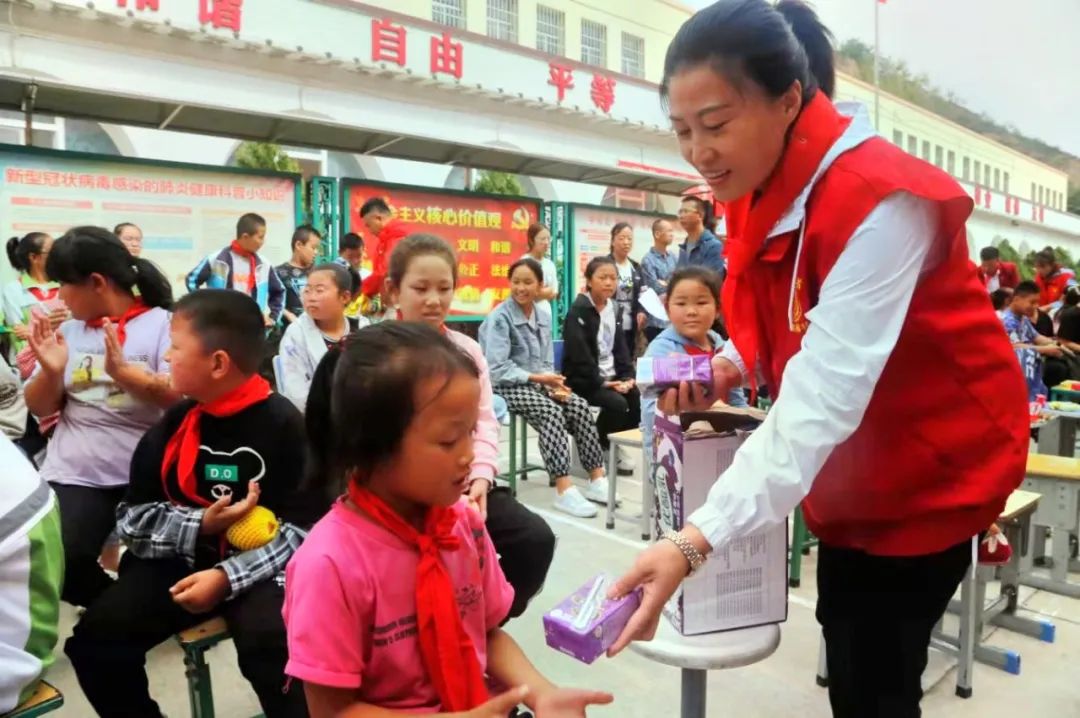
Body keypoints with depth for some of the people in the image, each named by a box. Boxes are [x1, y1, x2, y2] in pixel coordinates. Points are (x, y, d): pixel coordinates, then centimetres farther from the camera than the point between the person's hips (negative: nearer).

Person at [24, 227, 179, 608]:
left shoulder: (162, 323, -4)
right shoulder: (68, 331, 11)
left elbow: (181, 397, -14)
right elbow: (39, 408, 12)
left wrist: (122, 371, -30)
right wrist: (50, 371, -9)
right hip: (74, 474, 4)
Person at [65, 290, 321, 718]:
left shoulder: (283, 425, -13)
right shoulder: (174, 425, 2)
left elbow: (303, 527, -14)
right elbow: (131, 519, 6)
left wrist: (227, 576, -23)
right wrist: (198, 526, -13)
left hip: (257, 567, -5)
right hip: (180, 559, 5)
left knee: (271, 646, -31)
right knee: (93, 639, -10)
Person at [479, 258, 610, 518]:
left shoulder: (543, 318, 13)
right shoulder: (499, 318, -9)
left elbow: (547, 362, 12)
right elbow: (497, 368, -16)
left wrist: (552, 382, -11)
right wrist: (537, 378, -22)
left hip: (537, 382, 6)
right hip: (506, 386, -6)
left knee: (579, 406, -18)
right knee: (550, 410, -32)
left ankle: (596, 478, -13)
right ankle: (563, 489, -33)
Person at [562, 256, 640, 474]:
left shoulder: (615, 309, 12)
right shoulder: (578, 311, -11)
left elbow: (620, 347, 11)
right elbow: (579, 354, -18)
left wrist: (628, 376, -4)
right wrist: (601, 382, -21)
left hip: (611, 375, 7)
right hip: (583, 379, -7)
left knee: (640, 398, -14)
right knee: (617, 403, -28)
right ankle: (596, 448, -4)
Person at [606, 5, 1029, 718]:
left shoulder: (879, 200, -29)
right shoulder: (759, 190, -4)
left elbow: (825, 399, -37)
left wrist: (695, 539, -44)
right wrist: (730, 366, -12)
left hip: (933, 464, -7)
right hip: (853, 468, 8)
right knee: (848, 658, 20)